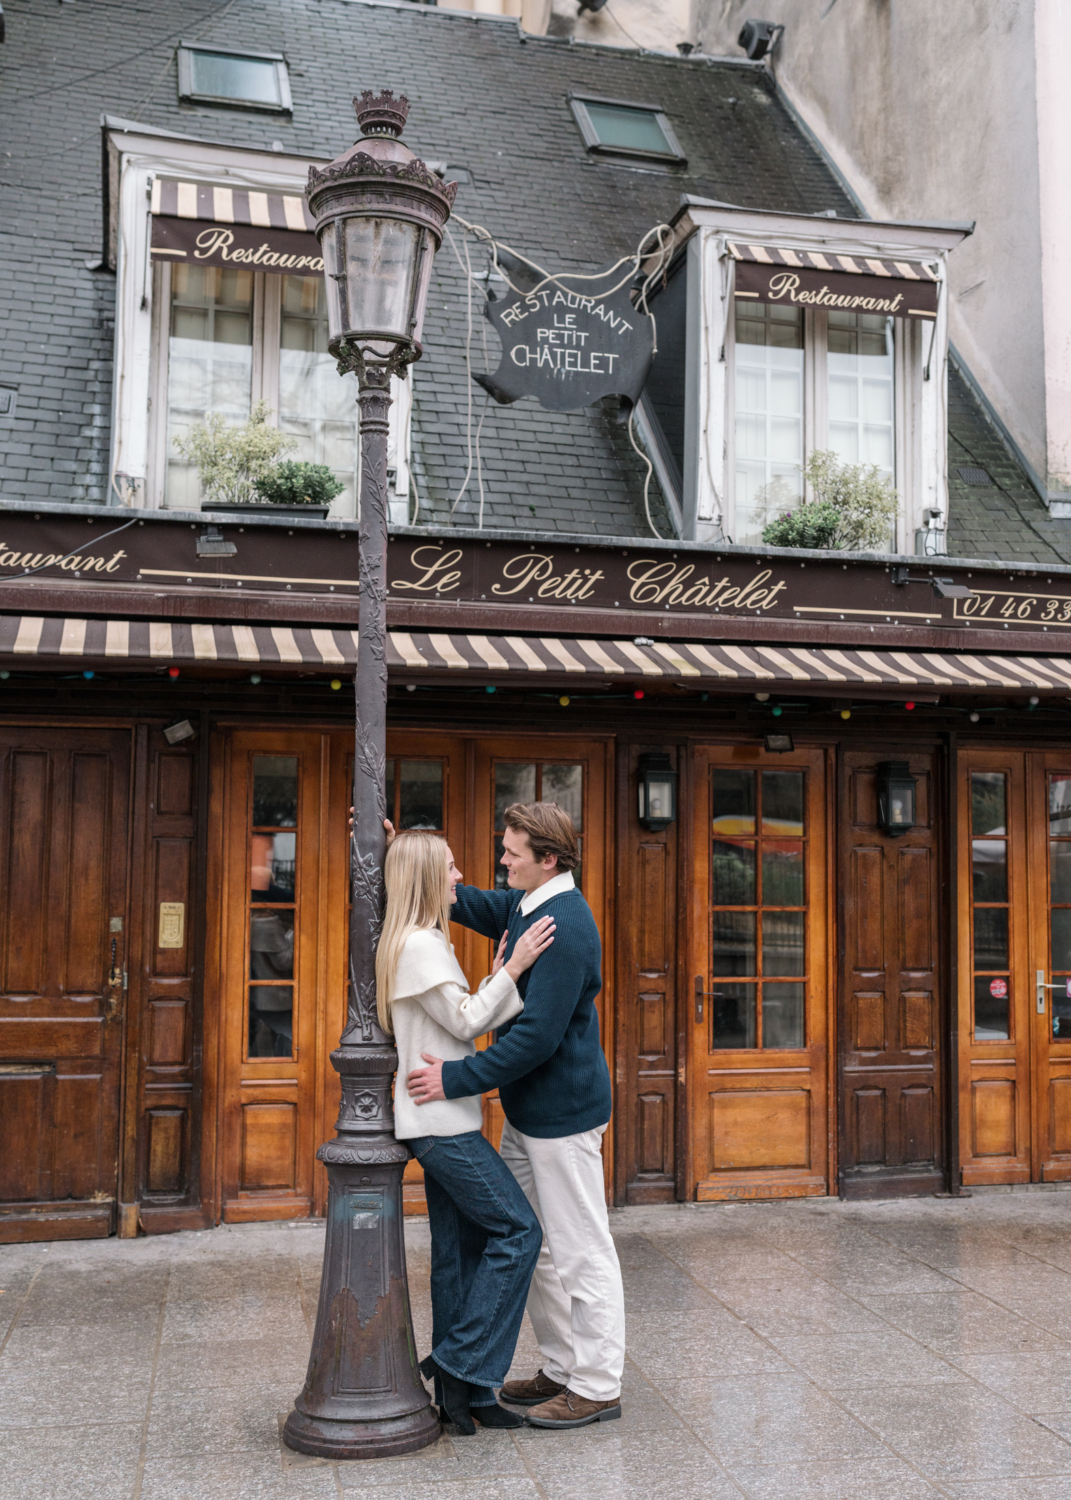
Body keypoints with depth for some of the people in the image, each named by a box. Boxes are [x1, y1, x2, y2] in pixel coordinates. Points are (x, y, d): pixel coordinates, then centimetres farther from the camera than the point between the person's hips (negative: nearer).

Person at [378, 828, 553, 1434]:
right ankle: (460, 1363, -2)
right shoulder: (418, 944, -14)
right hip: (441, 1119, -10)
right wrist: (513, 969, -12)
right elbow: (465, 1023, -15)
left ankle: (464, 1392, 16)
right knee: (517, 1230, -7)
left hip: (443, 1122, 10)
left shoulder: (425, 943, 18)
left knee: (463, 1249, 10)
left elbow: (464, 1022, 15)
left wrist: (500, 978, 4)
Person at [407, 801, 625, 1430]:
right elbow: (467, 903, 22)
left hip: (563, 1114, -11)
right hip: (528, 1110, 11)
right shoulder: (525, 905, 7)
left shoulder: (565, 926, -24)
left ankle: (597, 1386, 16)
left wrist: (457, 1077, -23)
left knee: (582, 1253, 2)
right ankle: (562, 1369, 32)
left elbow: (537, 1036, -27)